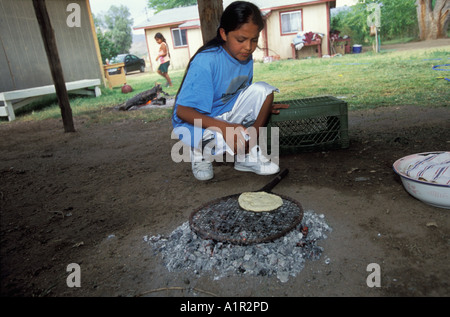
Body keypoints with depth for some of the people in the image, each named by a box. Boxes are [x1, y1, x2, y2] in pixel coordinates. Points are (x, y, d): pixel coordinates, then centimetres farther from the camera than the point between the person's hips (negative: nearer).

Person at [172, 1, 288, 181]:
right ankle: (200, 153, 1)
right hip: (194, 122, -6)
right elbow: (182, 111, -28)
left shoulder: (246, 58, -2)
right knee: (237, 142, -35)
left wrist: (263, 106, -2)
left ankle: (248, 155, -3)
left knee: (263, 90, -14)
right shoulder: (206, 62, -24)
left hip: (226, 115, 7)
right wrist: (224, 127, -39)